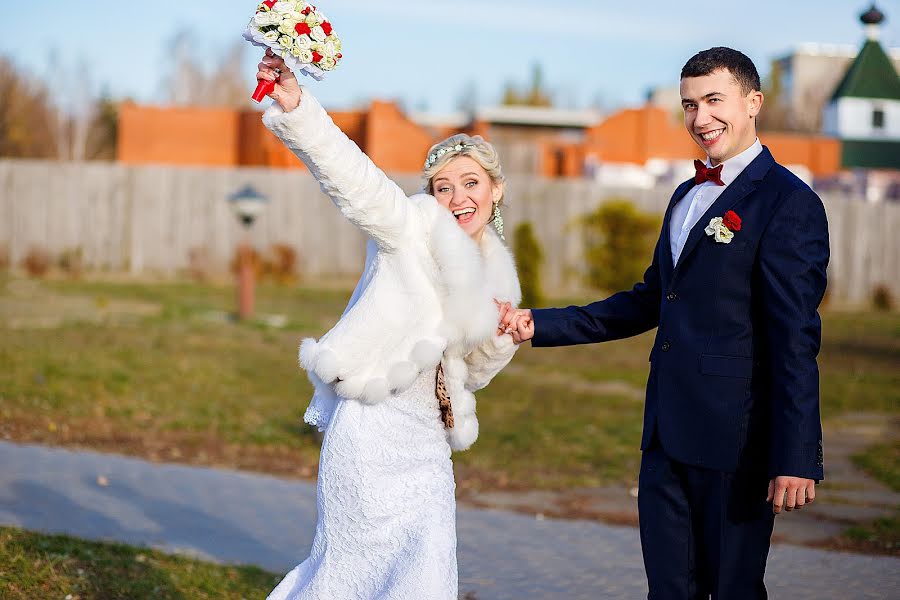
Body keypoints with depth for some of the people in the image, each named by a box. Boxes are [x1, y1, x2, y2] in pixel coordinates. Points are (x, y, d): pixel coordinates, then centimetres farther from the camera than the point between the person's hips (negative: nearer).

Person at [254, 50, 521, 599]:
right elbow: (349, 174, -19)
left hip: (426, 443, 7)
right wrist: (294, 105, -33)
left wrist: (500, 341, 0)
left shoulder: (493, 271, 15)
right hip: (374, 428, -7)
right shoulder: (412, 227, -2)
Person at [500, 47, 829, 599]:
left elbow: (796, 341, -15)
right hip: (667, 434, 8)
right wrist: (541, 325, 14)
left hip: (734, 440, -8)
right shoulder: (688, 195, 17)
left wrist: (797, 458, -19)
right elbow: (650, 301, 22)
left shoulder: (788, 202, -11)